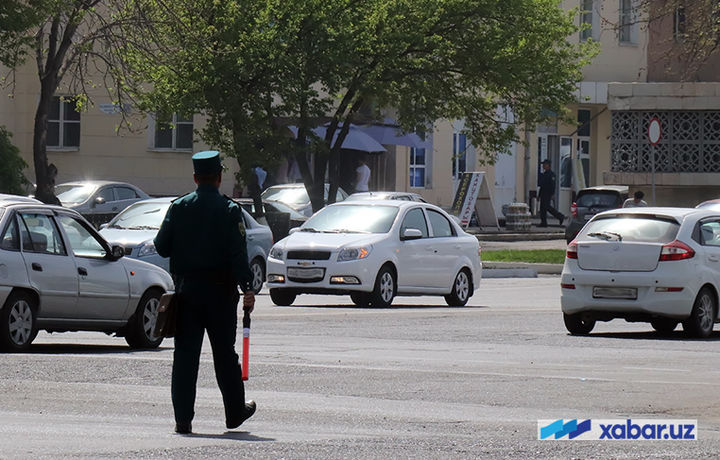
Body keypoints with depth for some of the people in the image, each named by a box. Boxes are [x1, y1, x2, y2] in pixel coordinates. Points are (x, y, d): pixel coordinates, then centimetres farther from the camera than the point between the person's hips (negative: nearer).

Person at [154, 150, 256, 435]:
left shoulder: (178, 208, 0)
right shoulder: (229, 210, -7)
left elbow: (162, 246, 1)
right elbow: (238, 253, -13)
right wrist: (247, 288, -13)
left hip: (186, 290, 2)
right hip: (220, 291, -2)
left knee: (185, 353, 2)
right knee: (224, 353, 10)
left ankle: (183, 419, -3)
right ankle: (235, 412, 22)